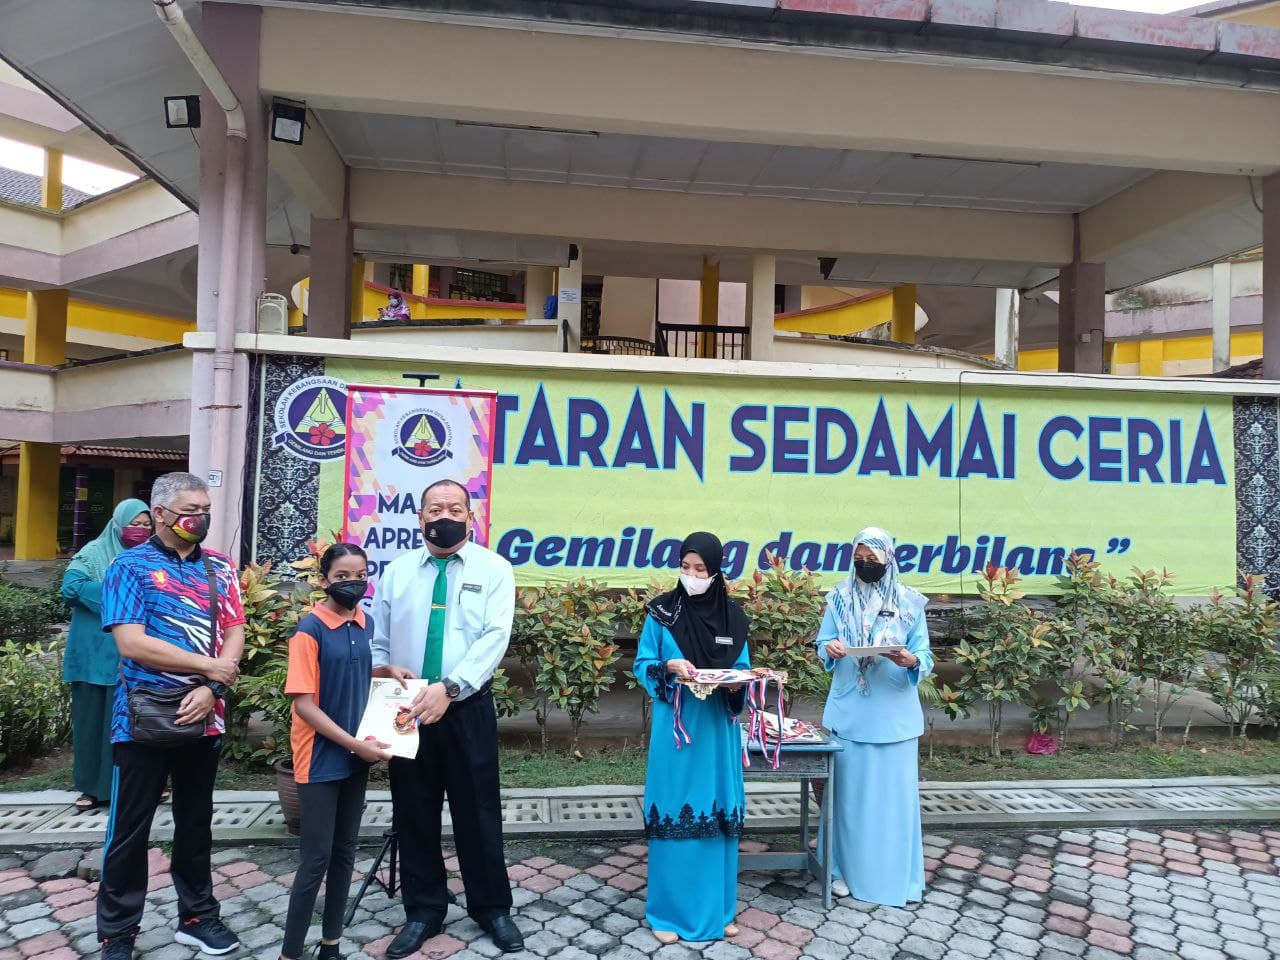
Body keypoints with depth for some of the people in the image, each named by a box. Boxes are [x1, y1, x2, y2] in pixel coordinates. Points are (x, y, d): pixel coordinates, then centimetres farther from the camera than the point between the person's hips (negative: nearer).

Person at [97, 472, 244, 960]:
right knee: (129, 828, 8)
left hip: (203, 715, 4)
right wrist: (209, 668, -13)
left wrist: (211, 689, -14)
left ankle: (197, 916, 31)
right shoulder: (130, 566, -6)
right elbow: (131, 644, -16)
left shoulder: (220, 567, 6)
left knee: (197, 822, 16)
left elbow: (235, 635, 2)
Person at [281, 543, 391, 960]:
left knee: (345, 852, 15)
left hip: (356, 755, 6)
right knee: (316, 857, 1)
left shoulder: (365, 624, 4)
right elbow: (304, 704, -18)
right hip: (320, 759, -6)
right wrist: (356, 744, -18)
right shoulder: (310, 629, -16)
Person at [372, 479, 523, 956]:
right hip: (406, 711, 3)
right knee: (414, 815, 13)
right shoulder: (397, 571, 6)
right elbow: (375, 639, 8)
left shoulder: (493, 569, -4)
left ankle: (492, 908, 28)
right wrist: (382, 668, -13)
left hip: (468, 709, -2)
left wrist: (449, 687, -24)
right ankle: (423, 911, 32)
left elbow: (494, 638, -14)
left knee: (478, 813, 8)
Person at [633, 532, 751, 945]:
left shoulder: (732, 615, 4)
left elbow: (743, 669, 10)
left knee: (717, 811, 9)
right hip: (675, 725, -2)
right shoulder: (661, 612, -4)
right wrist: (670, 667, -18)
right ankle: (669, 911, 16)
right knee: (673, 812, 1)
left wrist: (736, 683, -10)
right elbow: (642, 666, 0)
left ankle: (718, 908, 25)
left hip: (718, 726, 3)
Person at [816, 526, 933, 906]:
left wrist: (911, 660, -25)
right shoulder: (840, 599, 3)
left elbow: (925, 654, -3)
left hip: (893, 713, -1)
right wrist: (830, 649, -20)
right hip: (848, 710, 1)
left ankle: (899, 875, 20)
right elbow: (822, 643, 3)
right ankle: (847, 869, 20)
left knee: (893, 791, 5)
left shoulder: (909, 602, -1)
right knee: (848, 790, 6)